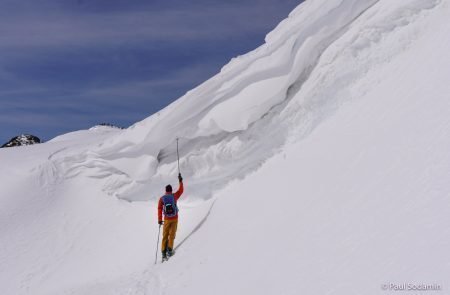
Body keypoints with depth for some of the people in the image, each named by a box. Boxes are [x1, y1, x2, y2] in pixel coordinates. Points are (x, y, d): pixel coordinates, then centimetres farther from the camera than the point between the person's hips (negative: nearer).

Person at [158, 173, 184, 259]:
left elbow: (159, 209, -6)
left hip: (167, 219, 1)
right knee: (172, 234, 5)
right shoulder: (174, 196, -4)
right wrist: (180, 181, 19)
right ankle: (169, 249, -8)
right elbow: (181, 190, 10)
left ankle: (164, 252, 6)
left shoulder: (162, 198, -4)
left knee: (165, 235, 8)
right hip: (174, 218, 0)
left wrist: (159, 220, 1)